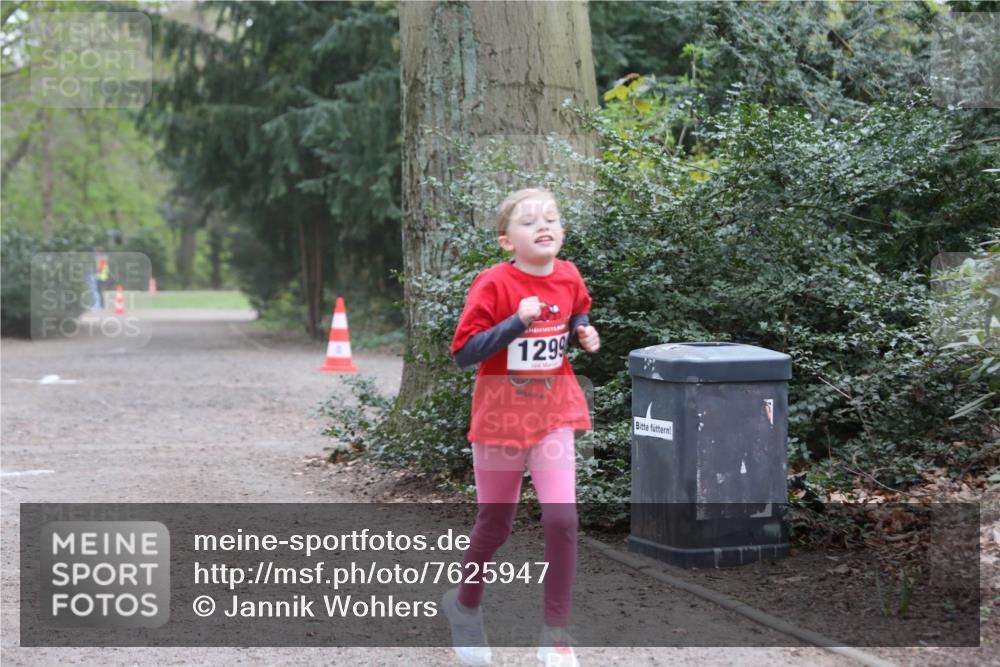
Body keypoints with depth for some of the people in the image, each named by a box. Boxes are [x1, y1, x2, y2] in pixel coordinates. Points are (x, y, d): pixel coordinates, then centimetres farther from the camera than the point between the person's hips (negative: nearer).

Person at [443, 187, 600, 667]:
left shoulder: (568, 278, -2)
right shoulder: (493, 284, -16)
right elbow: (463, 352, -19)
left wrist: (584, 335, -3)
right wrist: (517, 321, -28)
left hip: (553, 416, 3)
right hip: (500, 416, -3)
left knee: (561, 519, -12)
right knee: (495, 526, 10)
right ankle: (465, 605, 38)